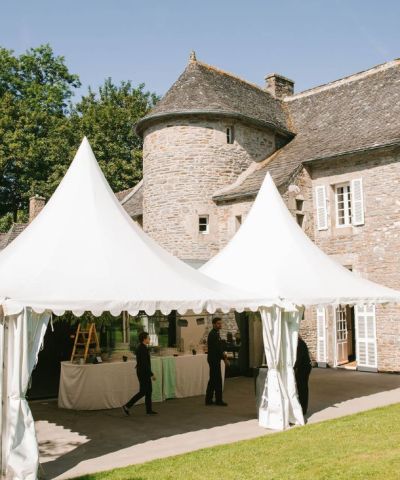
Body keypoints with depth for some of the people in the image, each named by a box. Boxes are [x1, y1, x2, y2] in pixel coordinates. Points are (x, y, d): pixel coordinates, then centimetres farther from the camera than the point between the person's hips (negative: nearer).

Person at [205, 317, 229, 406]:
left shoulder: (215, 333, 15)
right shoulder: (213, 334, -17)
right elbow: (216, 348, -21)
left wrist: (223, 354, 7)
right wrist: (224, 358, -18)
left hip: (214, 359, 10)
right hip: (214, 360, -10)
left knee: (213, 380, 13)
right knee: (217, 380, -4)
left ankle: (208, 400, 17)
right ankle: (218, 400, 3)